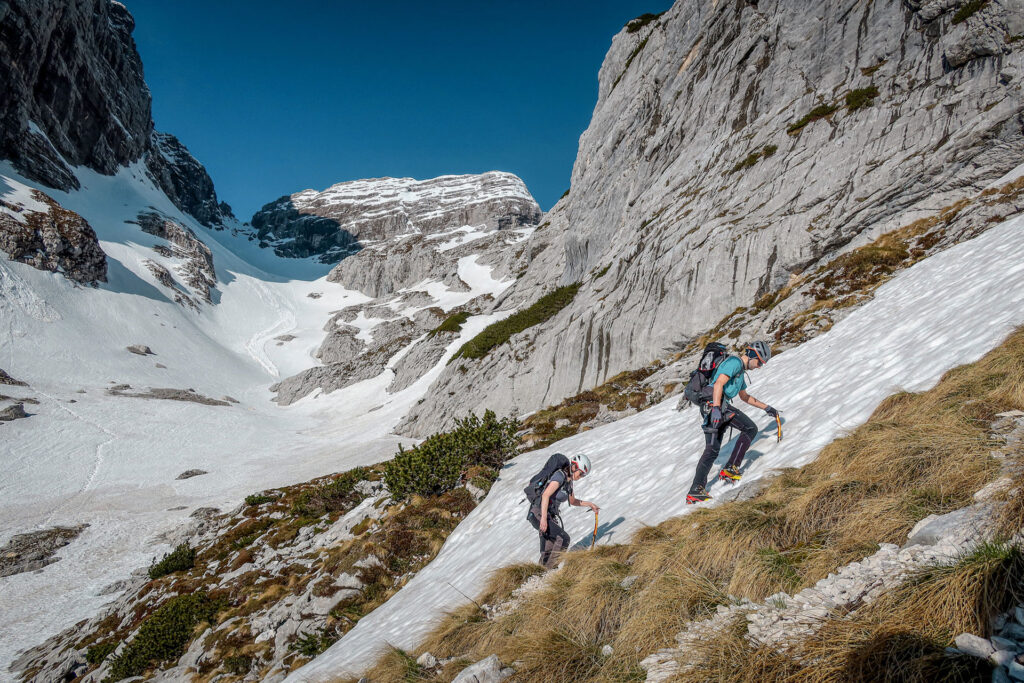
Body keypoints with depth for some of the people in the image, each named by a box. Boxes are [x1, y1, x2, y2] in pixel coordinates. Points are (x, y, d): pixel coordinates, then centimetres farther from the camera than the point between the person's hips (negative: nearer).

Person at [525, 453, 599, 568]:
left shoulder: (568, 481, 12)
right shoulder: (560, 476, -16)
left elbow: (572, 501, 28)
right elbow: (545, 495, -27)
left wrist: (589, 504, 19)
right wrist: (543, 518, -33)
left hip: (550, 516, 9)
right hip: (538, 514, -9)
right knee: (563, 539, -16)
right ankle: (549, 568, -11)